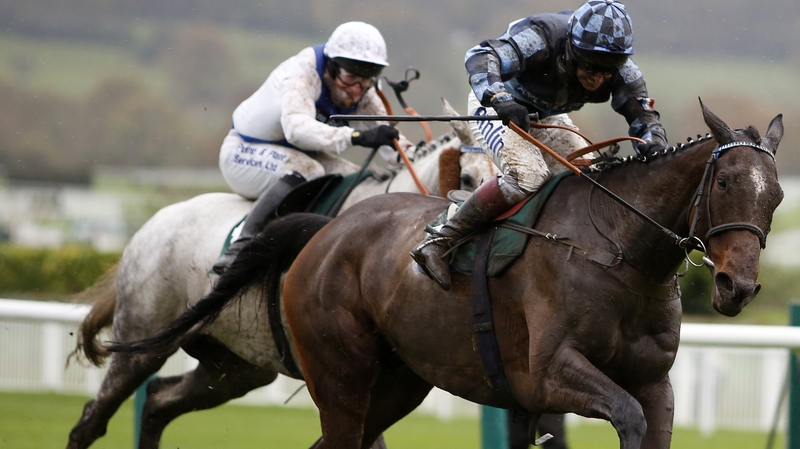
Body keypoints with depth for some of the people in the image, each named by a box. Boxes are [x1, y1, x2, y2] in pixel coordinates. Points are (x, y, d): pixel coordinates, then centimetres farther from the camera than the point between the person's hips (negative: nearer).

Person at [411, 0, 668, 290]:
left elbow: (644, 118, -13)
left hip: (546, 117, 7)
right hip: (495, 108, -7)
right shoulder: (542, 38, -36)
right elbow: (481, 58, -47)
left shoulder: (621, 70, -20)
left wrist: (657, 153, -35)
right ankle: (438, 242, -28)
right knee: (528, 173, -30)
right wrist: (501, 100, -65)